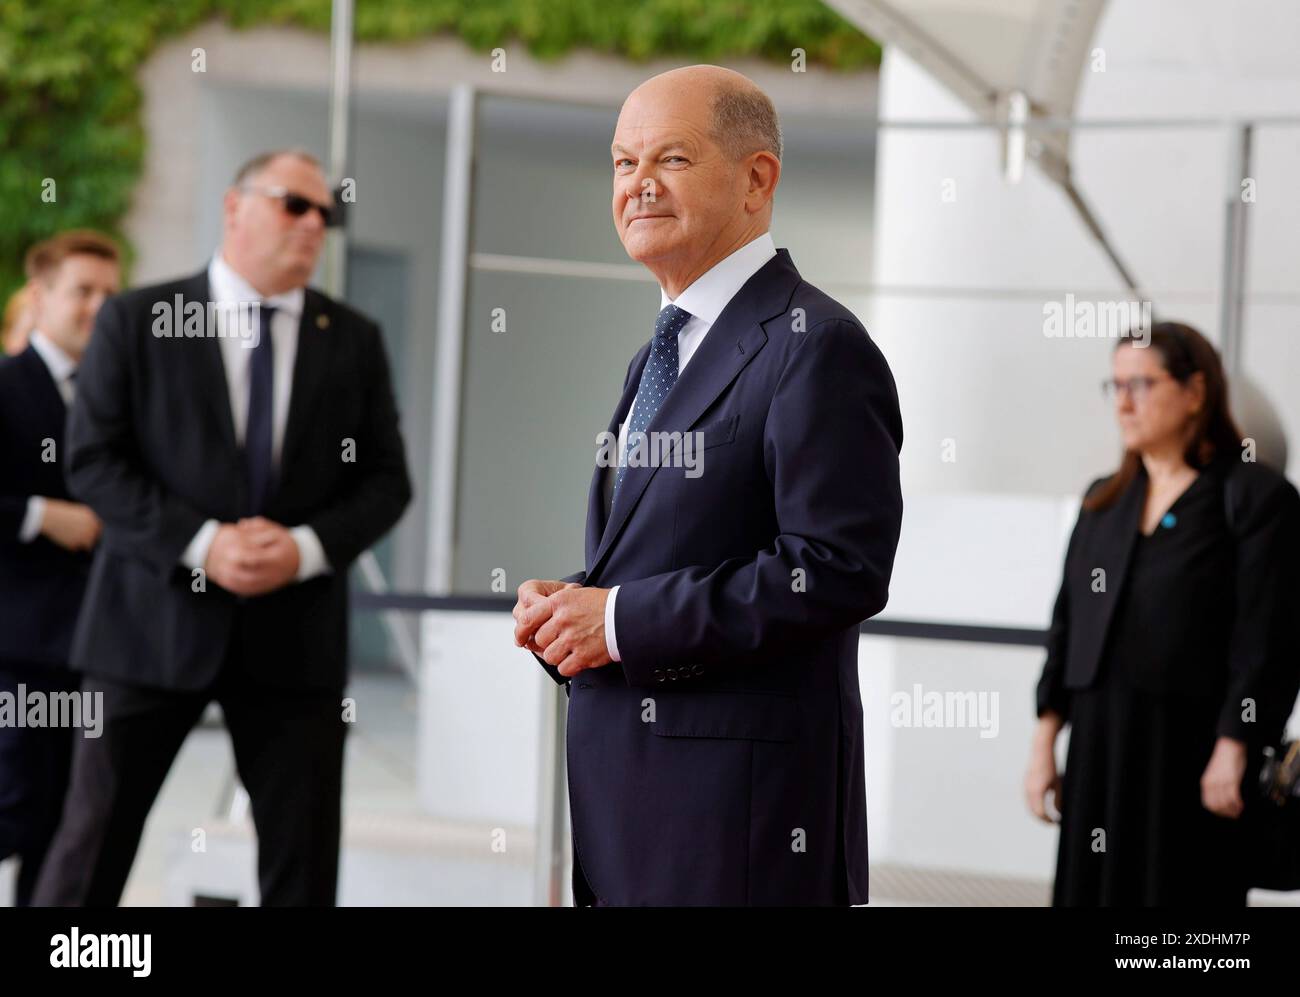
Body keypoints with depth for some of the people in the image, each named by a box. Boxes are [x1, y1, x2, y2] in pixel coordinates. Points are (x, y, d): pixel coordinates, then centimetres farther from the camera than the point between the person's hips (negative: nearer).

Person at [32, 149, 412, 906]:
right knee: (95, 842, 1)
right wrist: (200, 544, -15)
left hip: (295, 632, 2)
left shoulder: (354, 340, 9)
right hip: (156, 617, -2)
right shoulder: (136, 320, 1)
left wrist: (306, 546, -11)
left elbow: (386, 480, 8)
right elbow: (93, 460, -3)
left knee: (304, 861, 4)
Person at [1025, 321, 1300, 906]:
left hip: (1192, 753, -6)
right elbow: (1068, 621, 15)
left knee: (1179, 894, -4)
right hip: (1099, 749, 6)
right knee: (1091, 888, 4)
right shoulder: (1103, 501, 15)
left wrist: (1233, 753, -17)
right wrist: (1045, 738, 9)